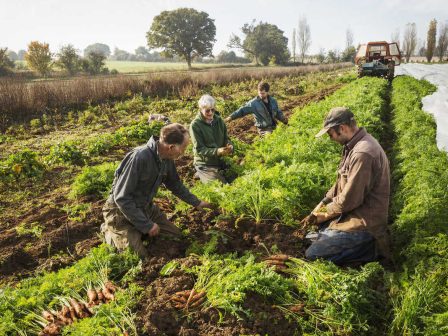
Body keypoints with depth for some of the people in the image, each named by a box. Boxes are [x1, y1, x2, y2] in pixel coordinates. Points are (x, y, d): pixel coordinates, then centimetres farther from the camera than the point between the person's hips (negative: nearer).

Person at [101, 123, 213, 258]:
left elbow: (175, 184, 13)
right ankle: (108, 231, 12)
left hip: (146, 208, 7)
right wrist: (146, 225, -24)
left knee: (176, 236, 7)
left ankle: (139, 231, 23)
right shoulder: (140, 157, -32)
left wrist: (196, 202, 16)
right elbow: (121, 197, -28)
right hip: (122, 211, -7)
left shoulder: (166, 159, -8)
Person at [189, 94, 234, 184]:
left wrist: (229, 146, -17)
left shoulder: (219, 120, 1)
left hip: (220, 160, 5)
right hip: (204, 164, -5)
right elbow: (199, 149, -18)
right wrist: (217, 151, -32)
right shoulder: (195, 125, -16)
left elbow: (226, 138, 8)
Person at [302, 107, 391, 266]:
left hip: (363, 222, -10)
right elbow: (341, 184, 12)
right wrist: (317, 211, 4)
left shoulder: (362, 153, -27)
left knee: (312, 254, -10)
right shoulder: (355, 144, 6)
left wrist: (320, 215, -9)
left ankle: (371, 248, -3)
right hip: (356, 211, 10)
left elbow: (349, 200, -25)